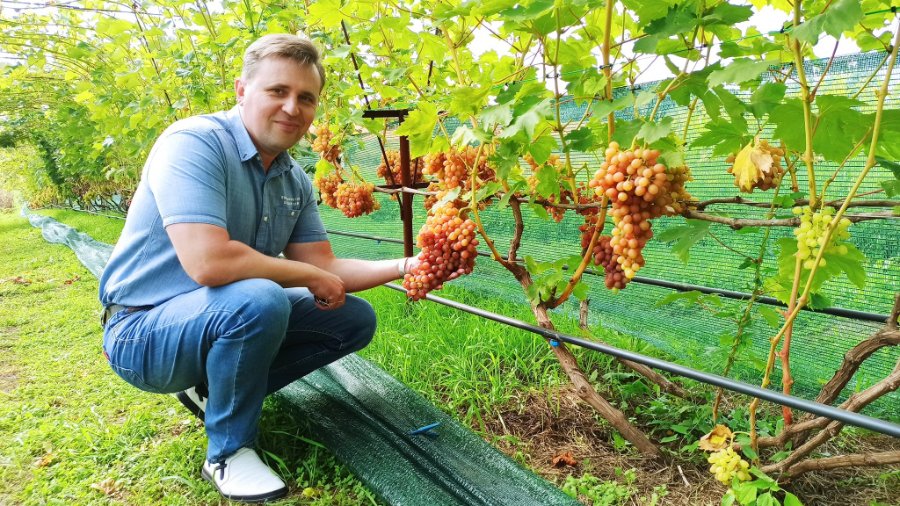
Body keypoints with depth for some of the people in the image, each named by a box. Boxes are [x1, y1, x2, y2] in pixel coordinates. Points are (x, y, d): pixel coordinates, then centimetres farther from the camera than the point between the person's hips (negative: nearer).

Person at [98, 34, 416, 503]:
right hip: (144, 331, -7)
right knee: (258, 299, -37)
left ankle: (211, 389, 11)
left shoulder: (294, 180, 2)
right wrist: (311, 278, -21)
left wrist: (404, 266, -11)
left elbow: (325, 268, 2)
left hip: (230, 316, 8)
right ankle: (228, 453, -10)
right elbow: (208, 262, -35)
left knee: (355, 320, 4)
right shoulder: (194, 143, -22)